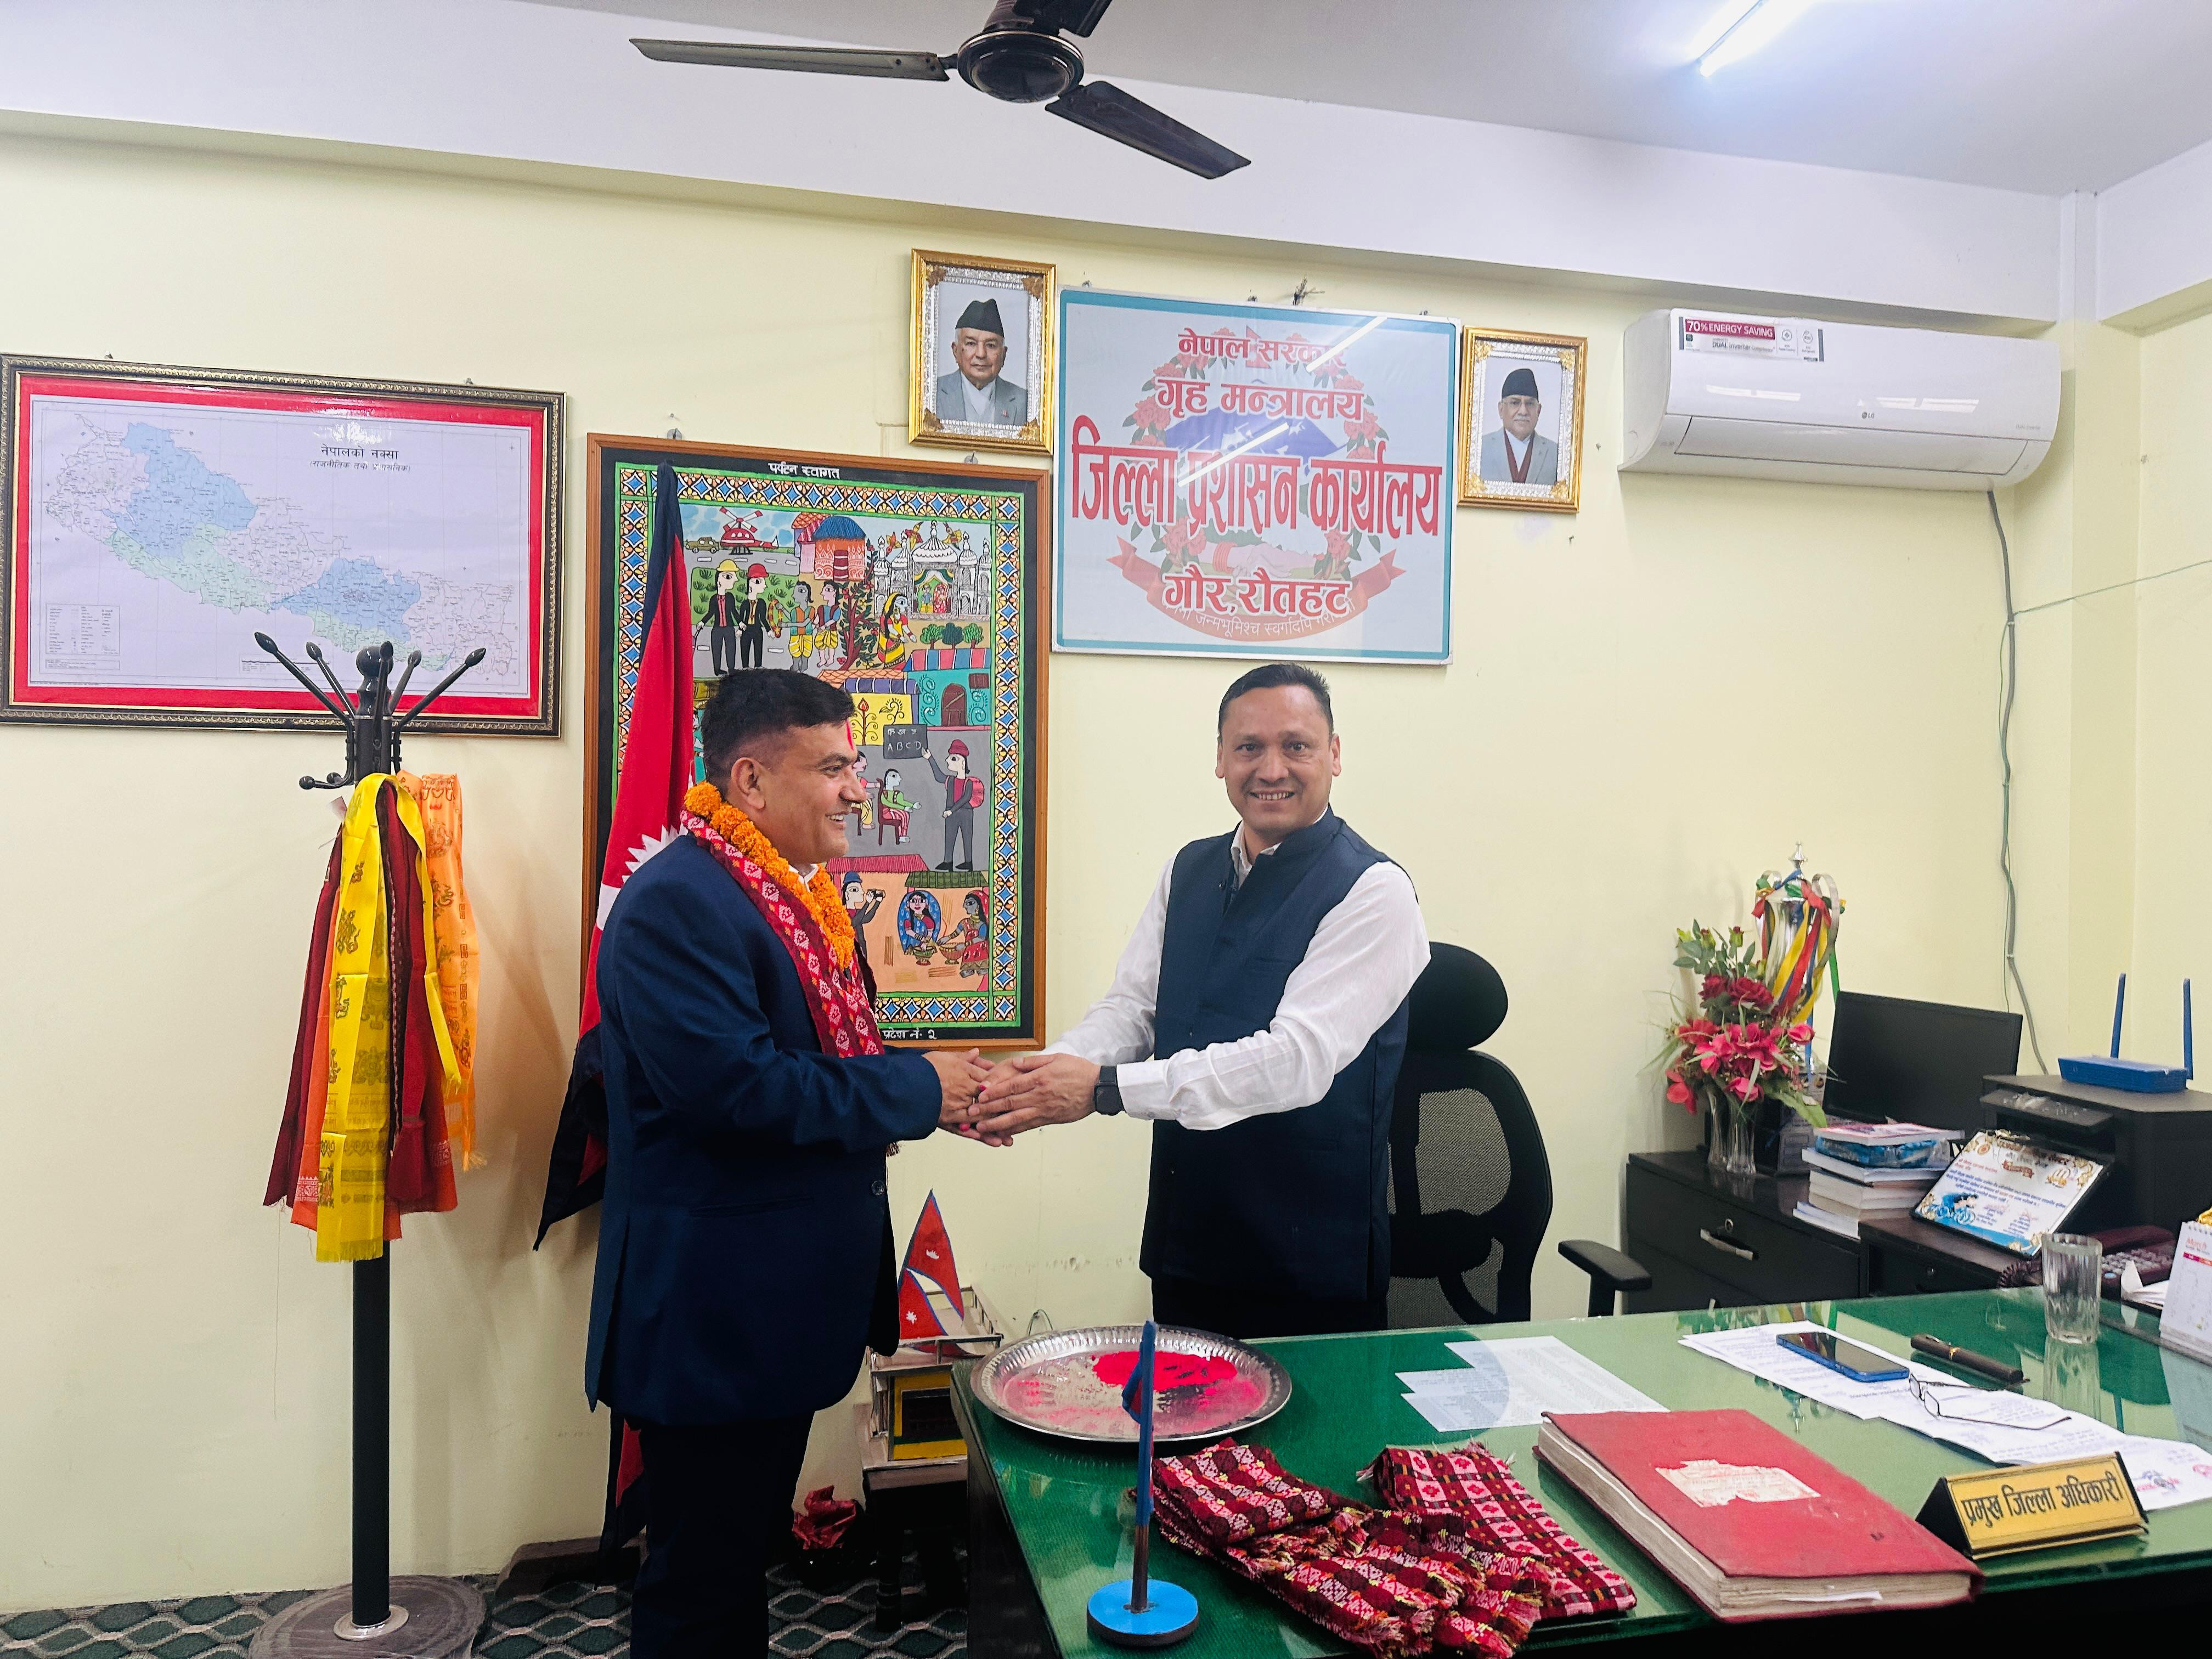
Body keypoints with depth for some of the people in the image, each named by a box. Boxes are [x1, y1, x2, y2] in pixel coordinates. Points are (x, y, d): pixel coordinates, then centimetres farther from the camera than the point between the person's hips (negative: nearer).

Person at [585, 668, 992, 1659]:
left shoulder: (798, 897, 10)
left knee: (746, 1552, 23)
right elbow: (730, 1084, -29)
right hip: (709, 1312, -9)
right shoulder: (674, 902, -21)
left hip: (780, 1307, 9)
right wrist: (917, 1089, -20)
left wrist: (942, 1095, -2)